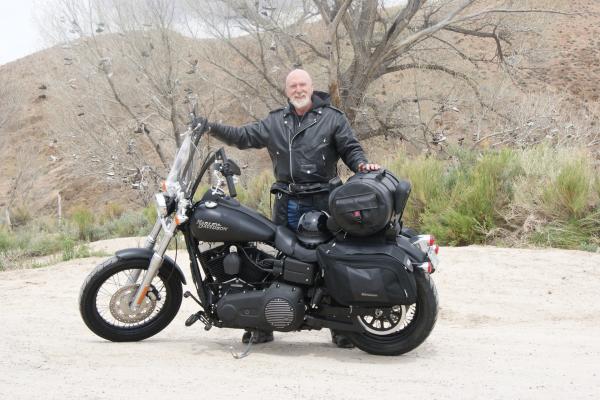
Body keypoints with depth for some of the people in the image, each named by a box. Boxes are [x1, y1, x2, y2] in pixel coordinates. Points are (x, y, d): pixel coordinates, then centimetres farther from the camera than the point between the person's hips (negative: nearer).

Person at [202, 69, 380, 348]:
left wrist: (362, 164, -18)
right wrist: (211, 128, 2)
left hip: (321, 203, -3)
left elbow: (350, 148, 4)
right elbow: (245, 136, 13)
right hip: (286, 204, 3)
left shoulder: (332, 118, 7)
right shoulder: (275, 121, 16)